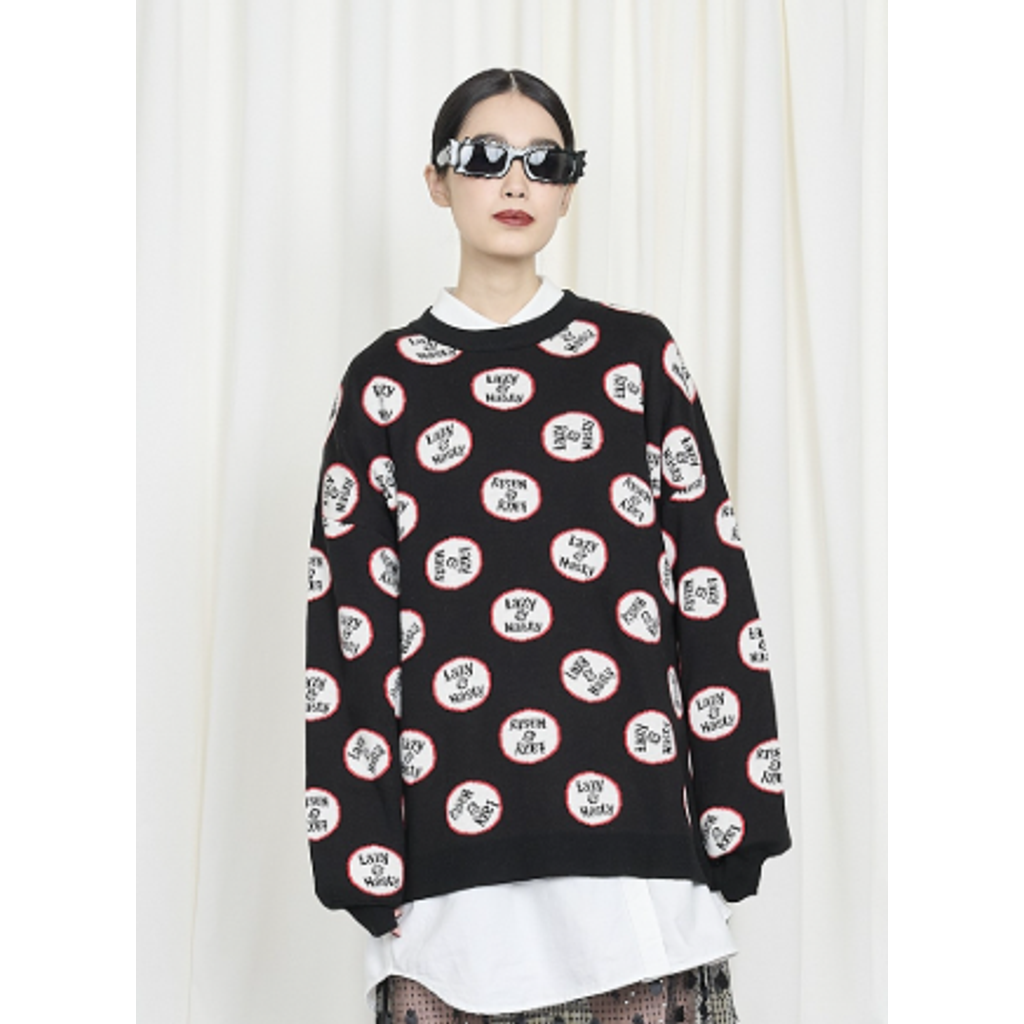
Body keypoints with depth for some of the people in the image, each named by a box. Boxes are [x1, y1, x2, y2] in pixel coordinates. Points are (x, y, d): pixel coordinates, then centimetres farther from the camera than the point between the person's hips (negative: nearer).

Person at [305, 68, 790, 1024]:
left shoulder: (637, 355, 8)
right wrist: (363, 857, -1)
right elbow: (349, 625, 4)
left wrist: (732, 821, 0)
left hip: (634, 832, 0)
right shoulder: (384, 380, 7)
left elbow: (712, 585, 5)